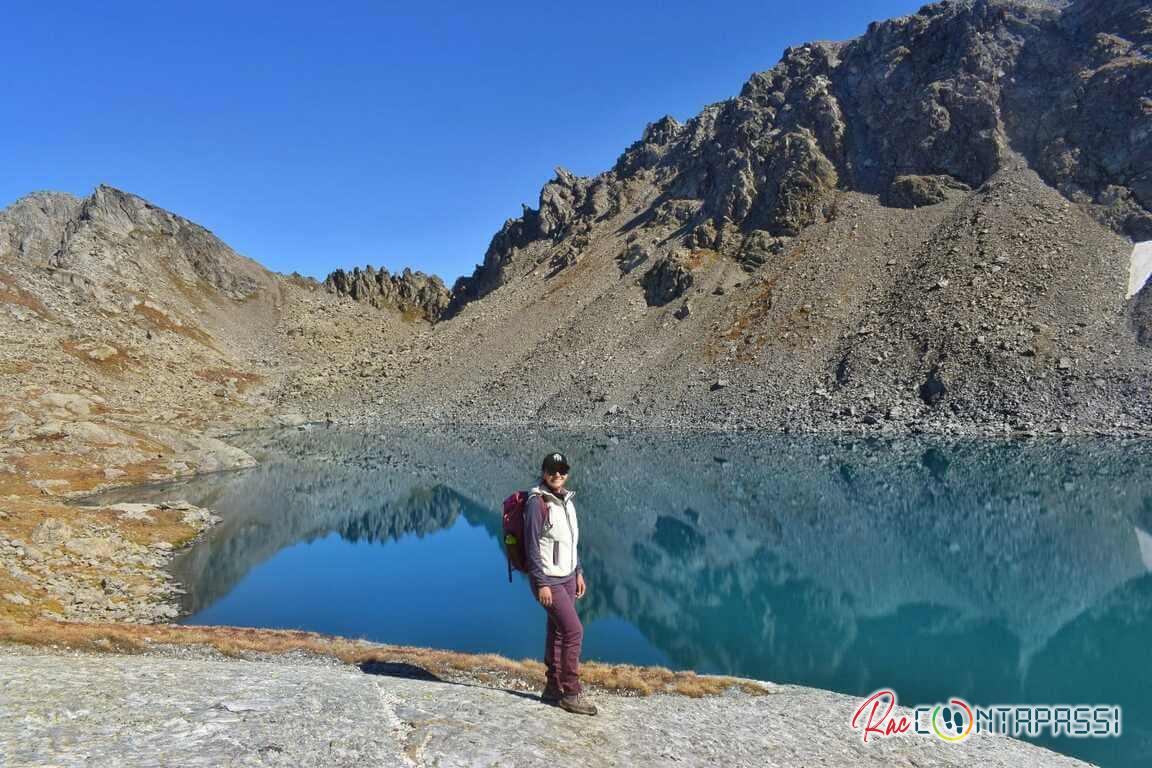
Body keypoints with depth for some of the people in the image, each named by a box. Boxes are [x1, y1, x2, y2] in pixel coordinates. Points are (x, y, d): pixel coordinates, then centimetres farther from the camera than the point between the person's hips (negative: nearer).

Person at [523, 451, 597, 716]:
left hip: (567, 577, 7)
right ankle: (571, 693, 2)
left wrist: (578, 573, 16)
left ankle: (553, 689, 21)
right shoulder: (537, 502, -15)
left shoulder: (566, 500, 9)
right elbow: (532, 545, -16)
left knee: (557, 632, 11)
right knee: (574, 630, -9)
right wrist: (542, 584, -18)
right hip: (548, 579, -7)